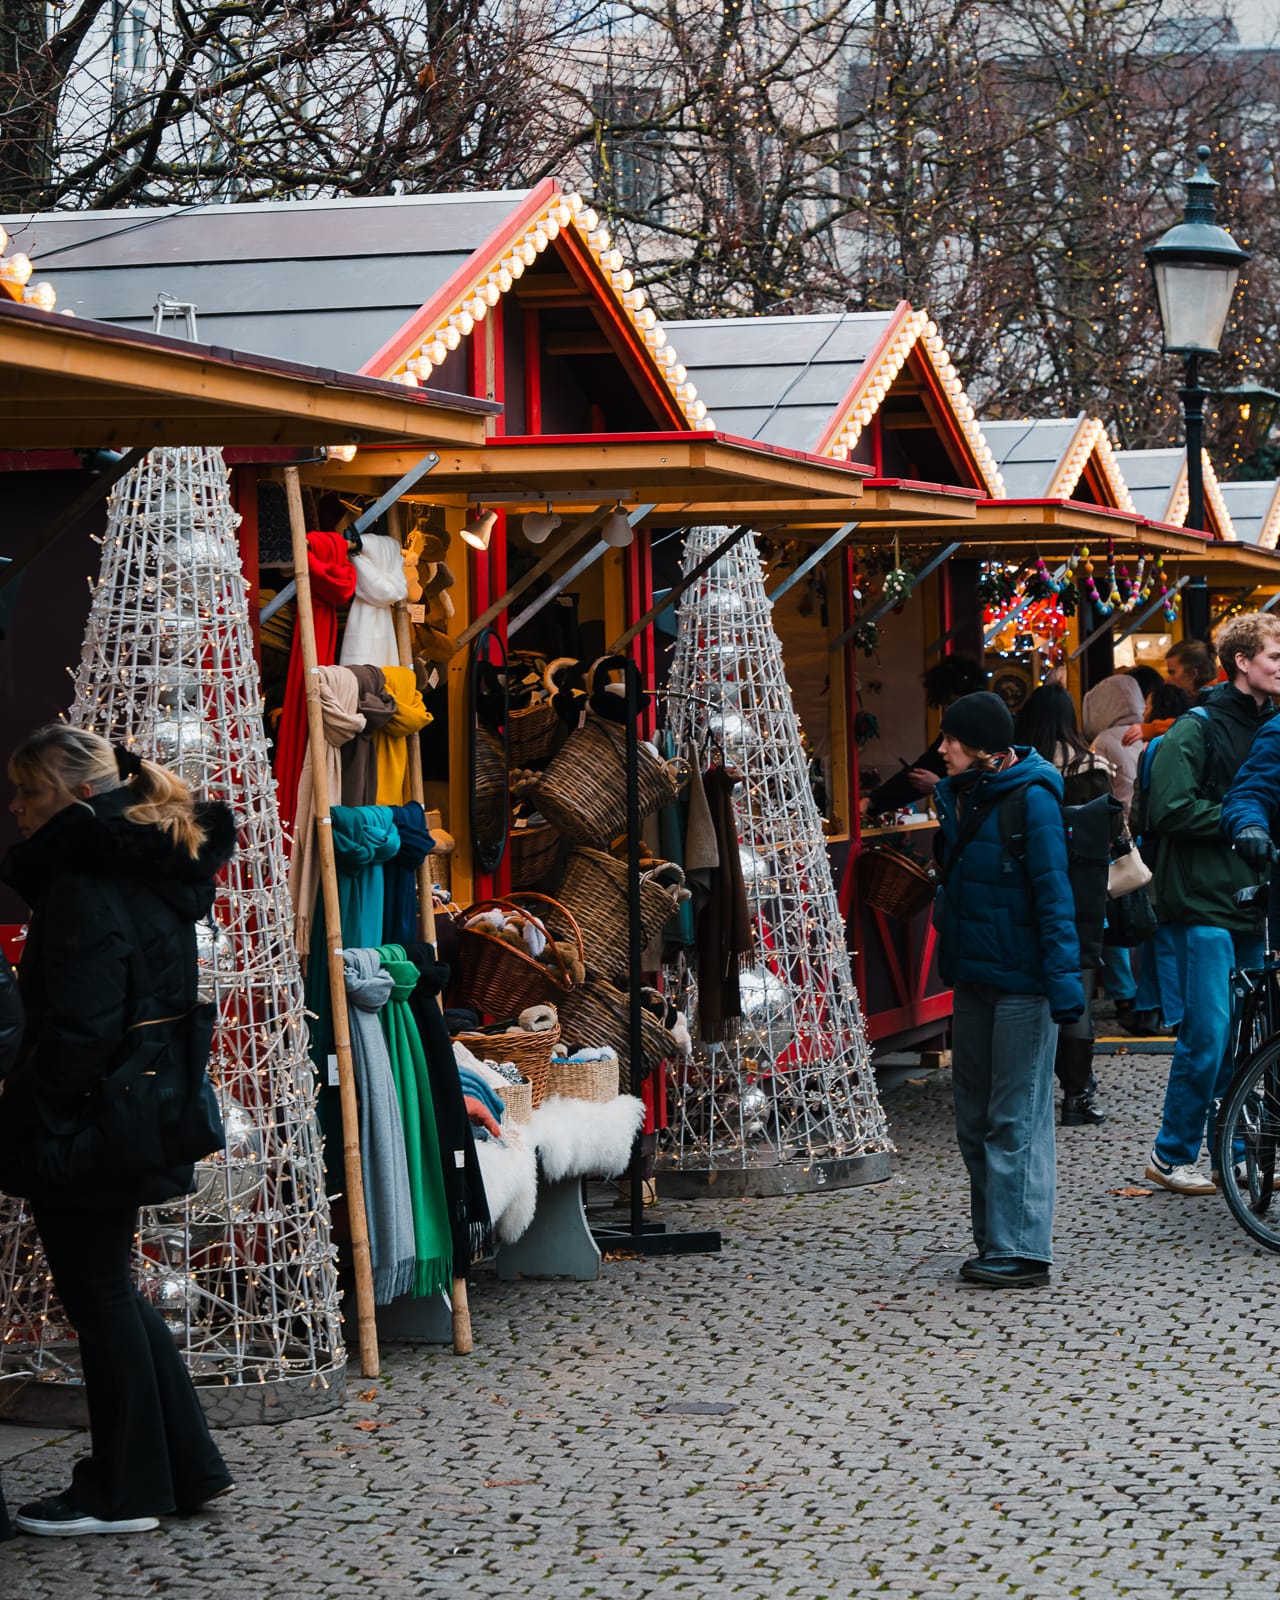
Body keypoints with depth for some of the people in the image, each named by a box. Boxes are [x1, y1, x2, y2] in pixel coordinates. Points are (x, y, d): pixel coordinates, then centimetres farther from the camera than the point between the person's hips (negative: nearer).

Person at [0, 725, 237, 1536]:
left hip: (87, 1126, -10)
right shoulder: (154, 876, 12)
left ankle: (123, 1491, 9)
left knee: (97, 1295, 0)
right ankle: (186, 1468, 22)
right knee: (110, 1291, 18)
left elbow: (79, 1026, -23)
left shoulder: (85, 884, -17)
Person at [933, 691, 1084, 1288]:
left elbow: (1053, 892, -15)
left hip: (1021, 981, -9)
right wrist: (950, 959, 17)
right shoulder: (960, 797, 11)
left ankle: (1020, 1250, -3)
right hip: (974, 979, 9)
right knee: (975, 1120, 11)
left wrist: (1063, 976, -20)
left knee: (1016, 1120, -6)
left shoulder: (1030, 798, -12)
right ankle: (995, 1245, 18)